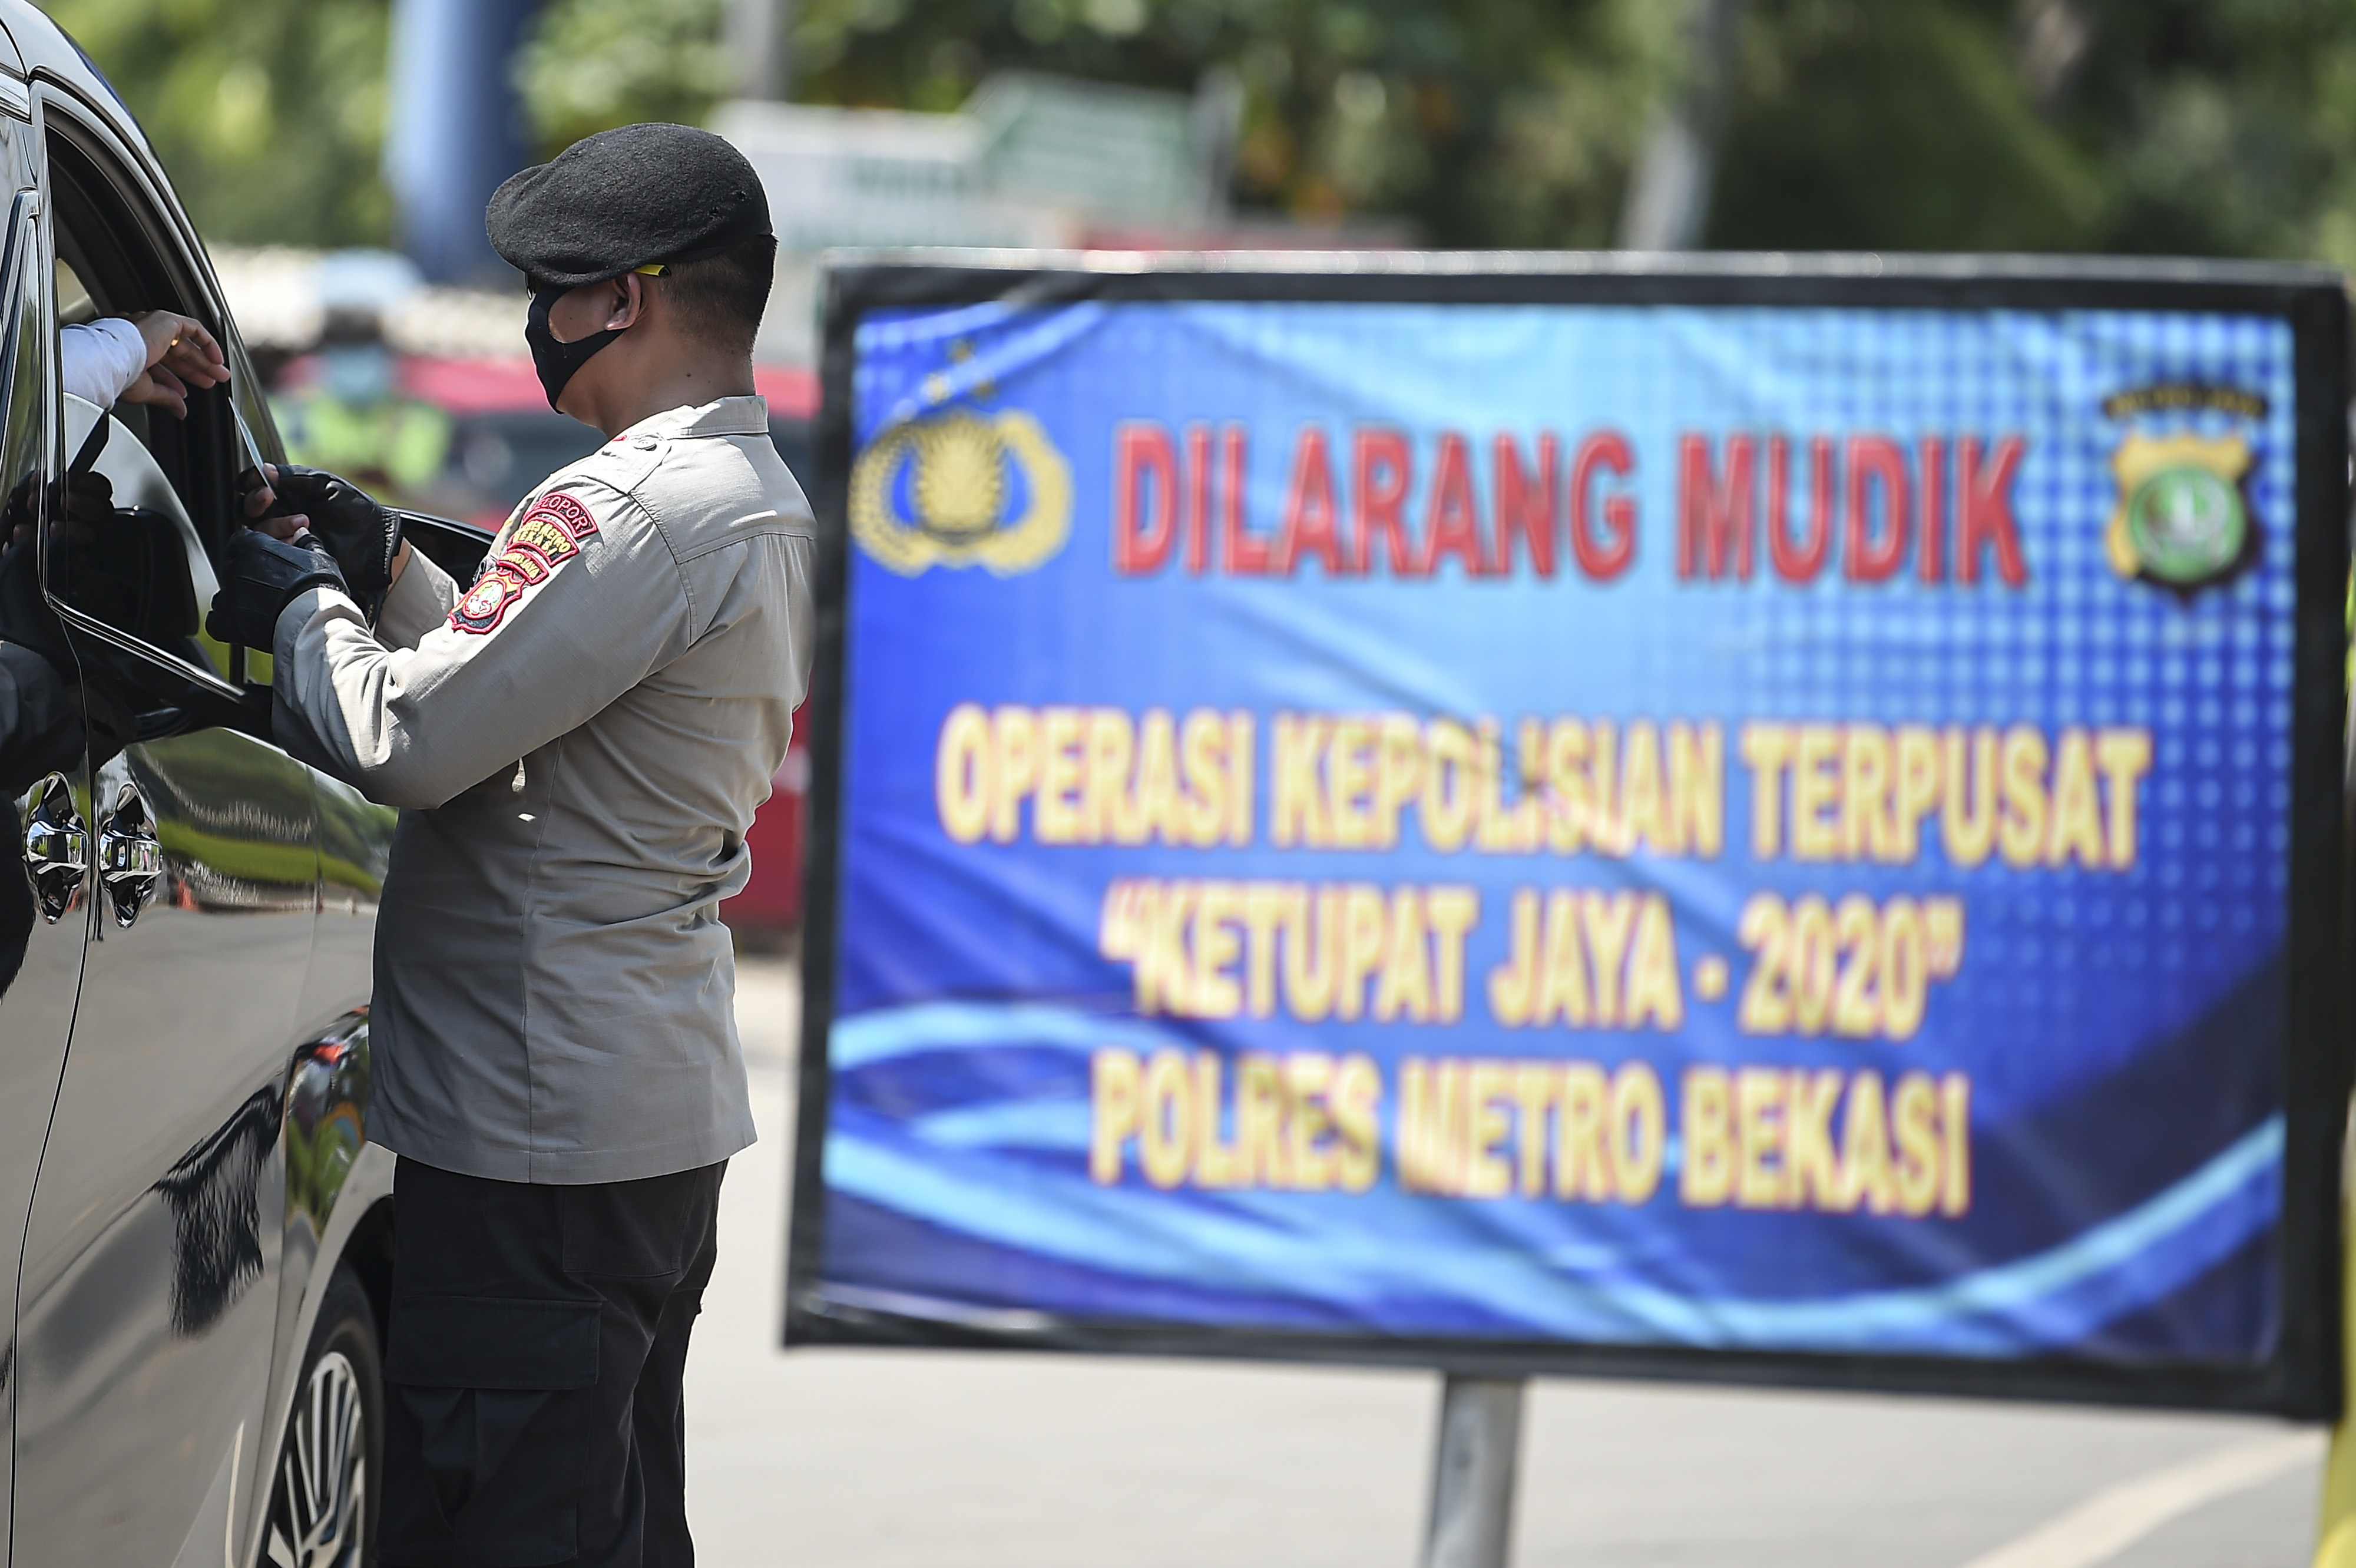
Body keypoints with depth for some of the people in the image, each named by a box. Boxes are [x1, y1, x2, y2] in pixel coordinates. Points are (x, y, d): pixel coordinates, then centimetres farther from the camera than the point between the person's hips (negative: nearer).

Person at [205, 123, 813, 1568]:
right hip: (673, 1115, 11)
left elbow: (411, 742, -20)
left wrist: (304, 606, -2)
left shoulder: (638, 510, -19)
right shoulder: (768, 503, 14)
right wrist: (386, 565, 15)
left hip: (539, 1141, -11)